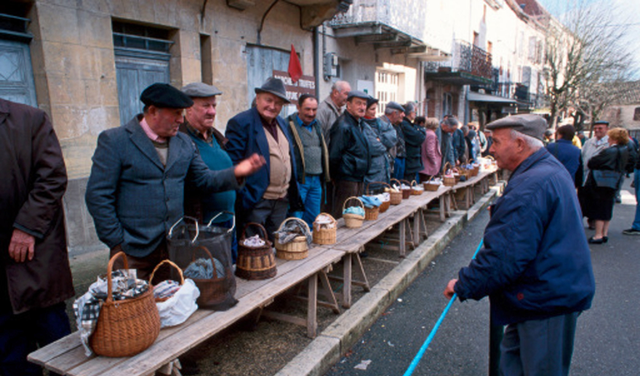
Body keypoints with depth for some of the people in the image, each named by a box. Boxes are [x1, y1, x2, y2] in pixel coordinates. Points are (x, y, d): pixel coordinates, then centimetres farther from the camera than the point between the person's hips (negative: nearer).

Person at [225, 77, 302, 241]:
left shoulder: (282, 123, 14)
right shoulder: (240, 123, -11)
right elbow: (233, 164, -15)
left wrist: (293, 195, 16)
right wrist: (243, 200, -19)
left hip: (282, 202, 7)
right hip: (255, 203, -7)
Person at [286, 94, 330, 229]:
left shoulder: (316, 125, 16)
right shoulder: (288, 125, -8)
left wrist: (324, 177, 18)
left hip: (316, 181, 7)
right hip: (298, 181, -7)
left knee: (313, 219, 14)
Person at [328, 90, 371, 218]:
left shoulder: (360, 124, 16)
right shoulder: (343, 126, -15)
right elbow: (334, 155, -17)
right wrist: (335, 177, -9)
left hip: (359, 178, 10)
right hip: (347, 179, -10)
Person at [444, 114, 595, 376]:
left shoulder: (529, 187, -26)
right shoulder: (552, 169, 9)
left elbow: (504, 256, -28)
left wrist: (464, 286, -18)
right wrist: (501, 214, 17)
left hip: (546, 299, -10)